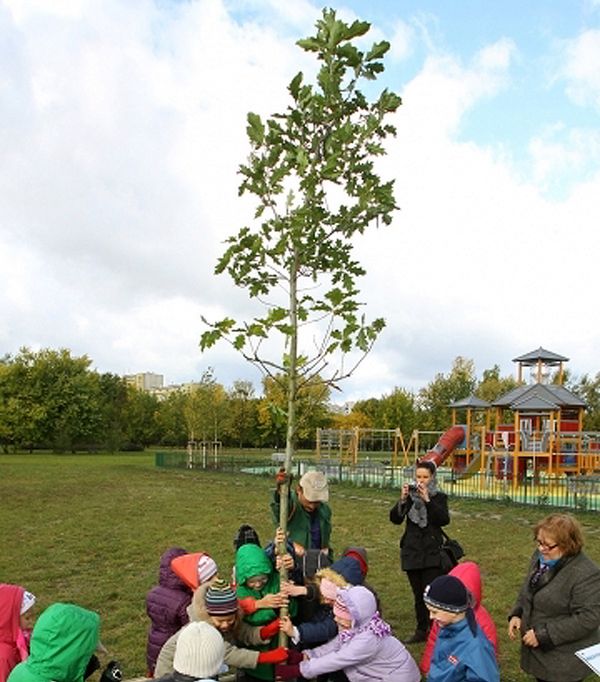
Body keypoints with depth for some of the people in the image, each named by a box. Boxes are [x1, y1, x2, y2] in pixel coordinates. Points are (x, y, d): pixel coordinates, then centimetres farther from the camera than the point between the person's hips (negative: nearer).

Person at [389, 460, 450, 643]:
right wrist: (402, 499, -20)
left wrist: (427, 500, -24)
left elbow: (444, 519, -17)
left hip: (432, 554, -3)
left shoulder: (439, 497, 0)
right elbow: (395, 519, -5)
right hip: (412, 552, 3)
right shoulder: (410, 496, 5)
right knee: (418, 595, 12)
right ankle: (421, 631, 23)